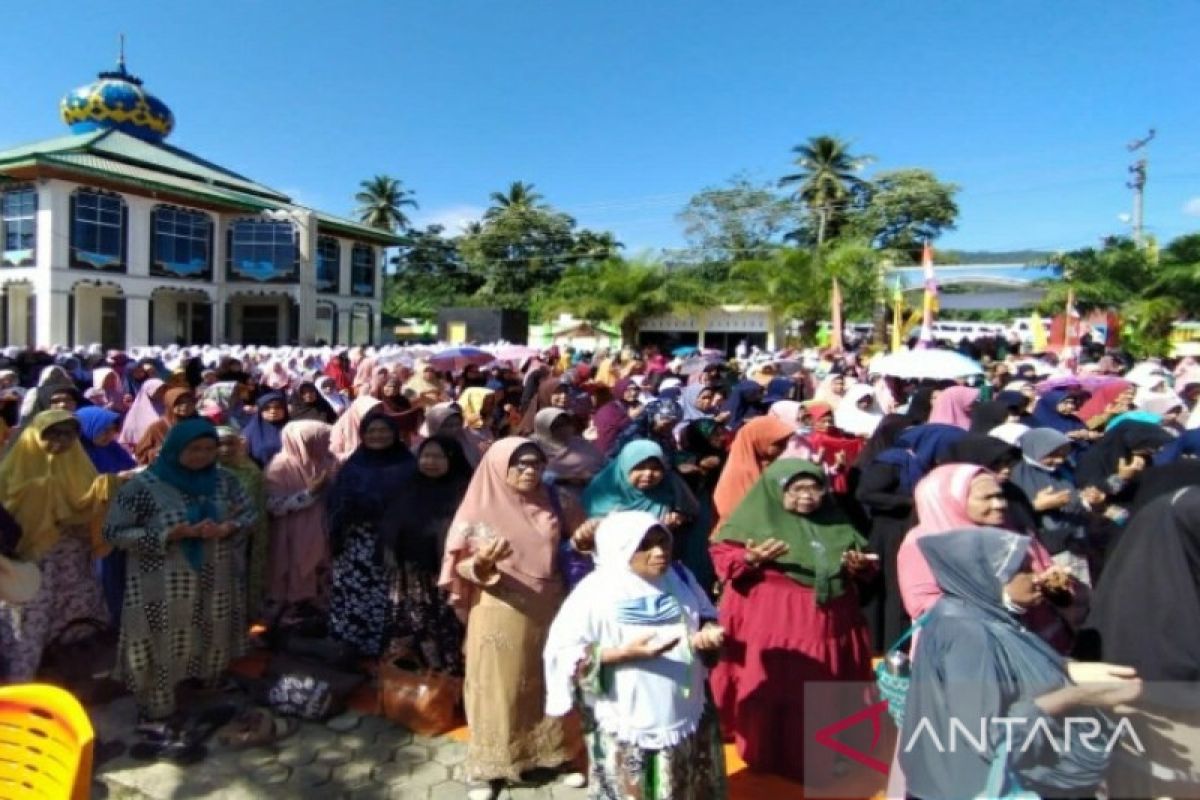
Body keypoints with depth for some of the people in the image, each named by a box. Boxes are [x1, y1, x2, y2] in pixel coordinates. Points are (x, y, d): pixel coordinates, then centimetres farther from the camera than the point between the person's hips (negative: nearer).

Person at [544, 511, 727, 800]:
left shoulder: (680, 577, 1)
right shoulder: (596, 591, -18)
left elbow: (706, 616, 16)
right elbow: (562, 655, -20)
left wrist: (708, 633, -8)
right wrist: (626, 653, -27)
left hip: (688, 718, 6)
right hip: (627, 731, -5)